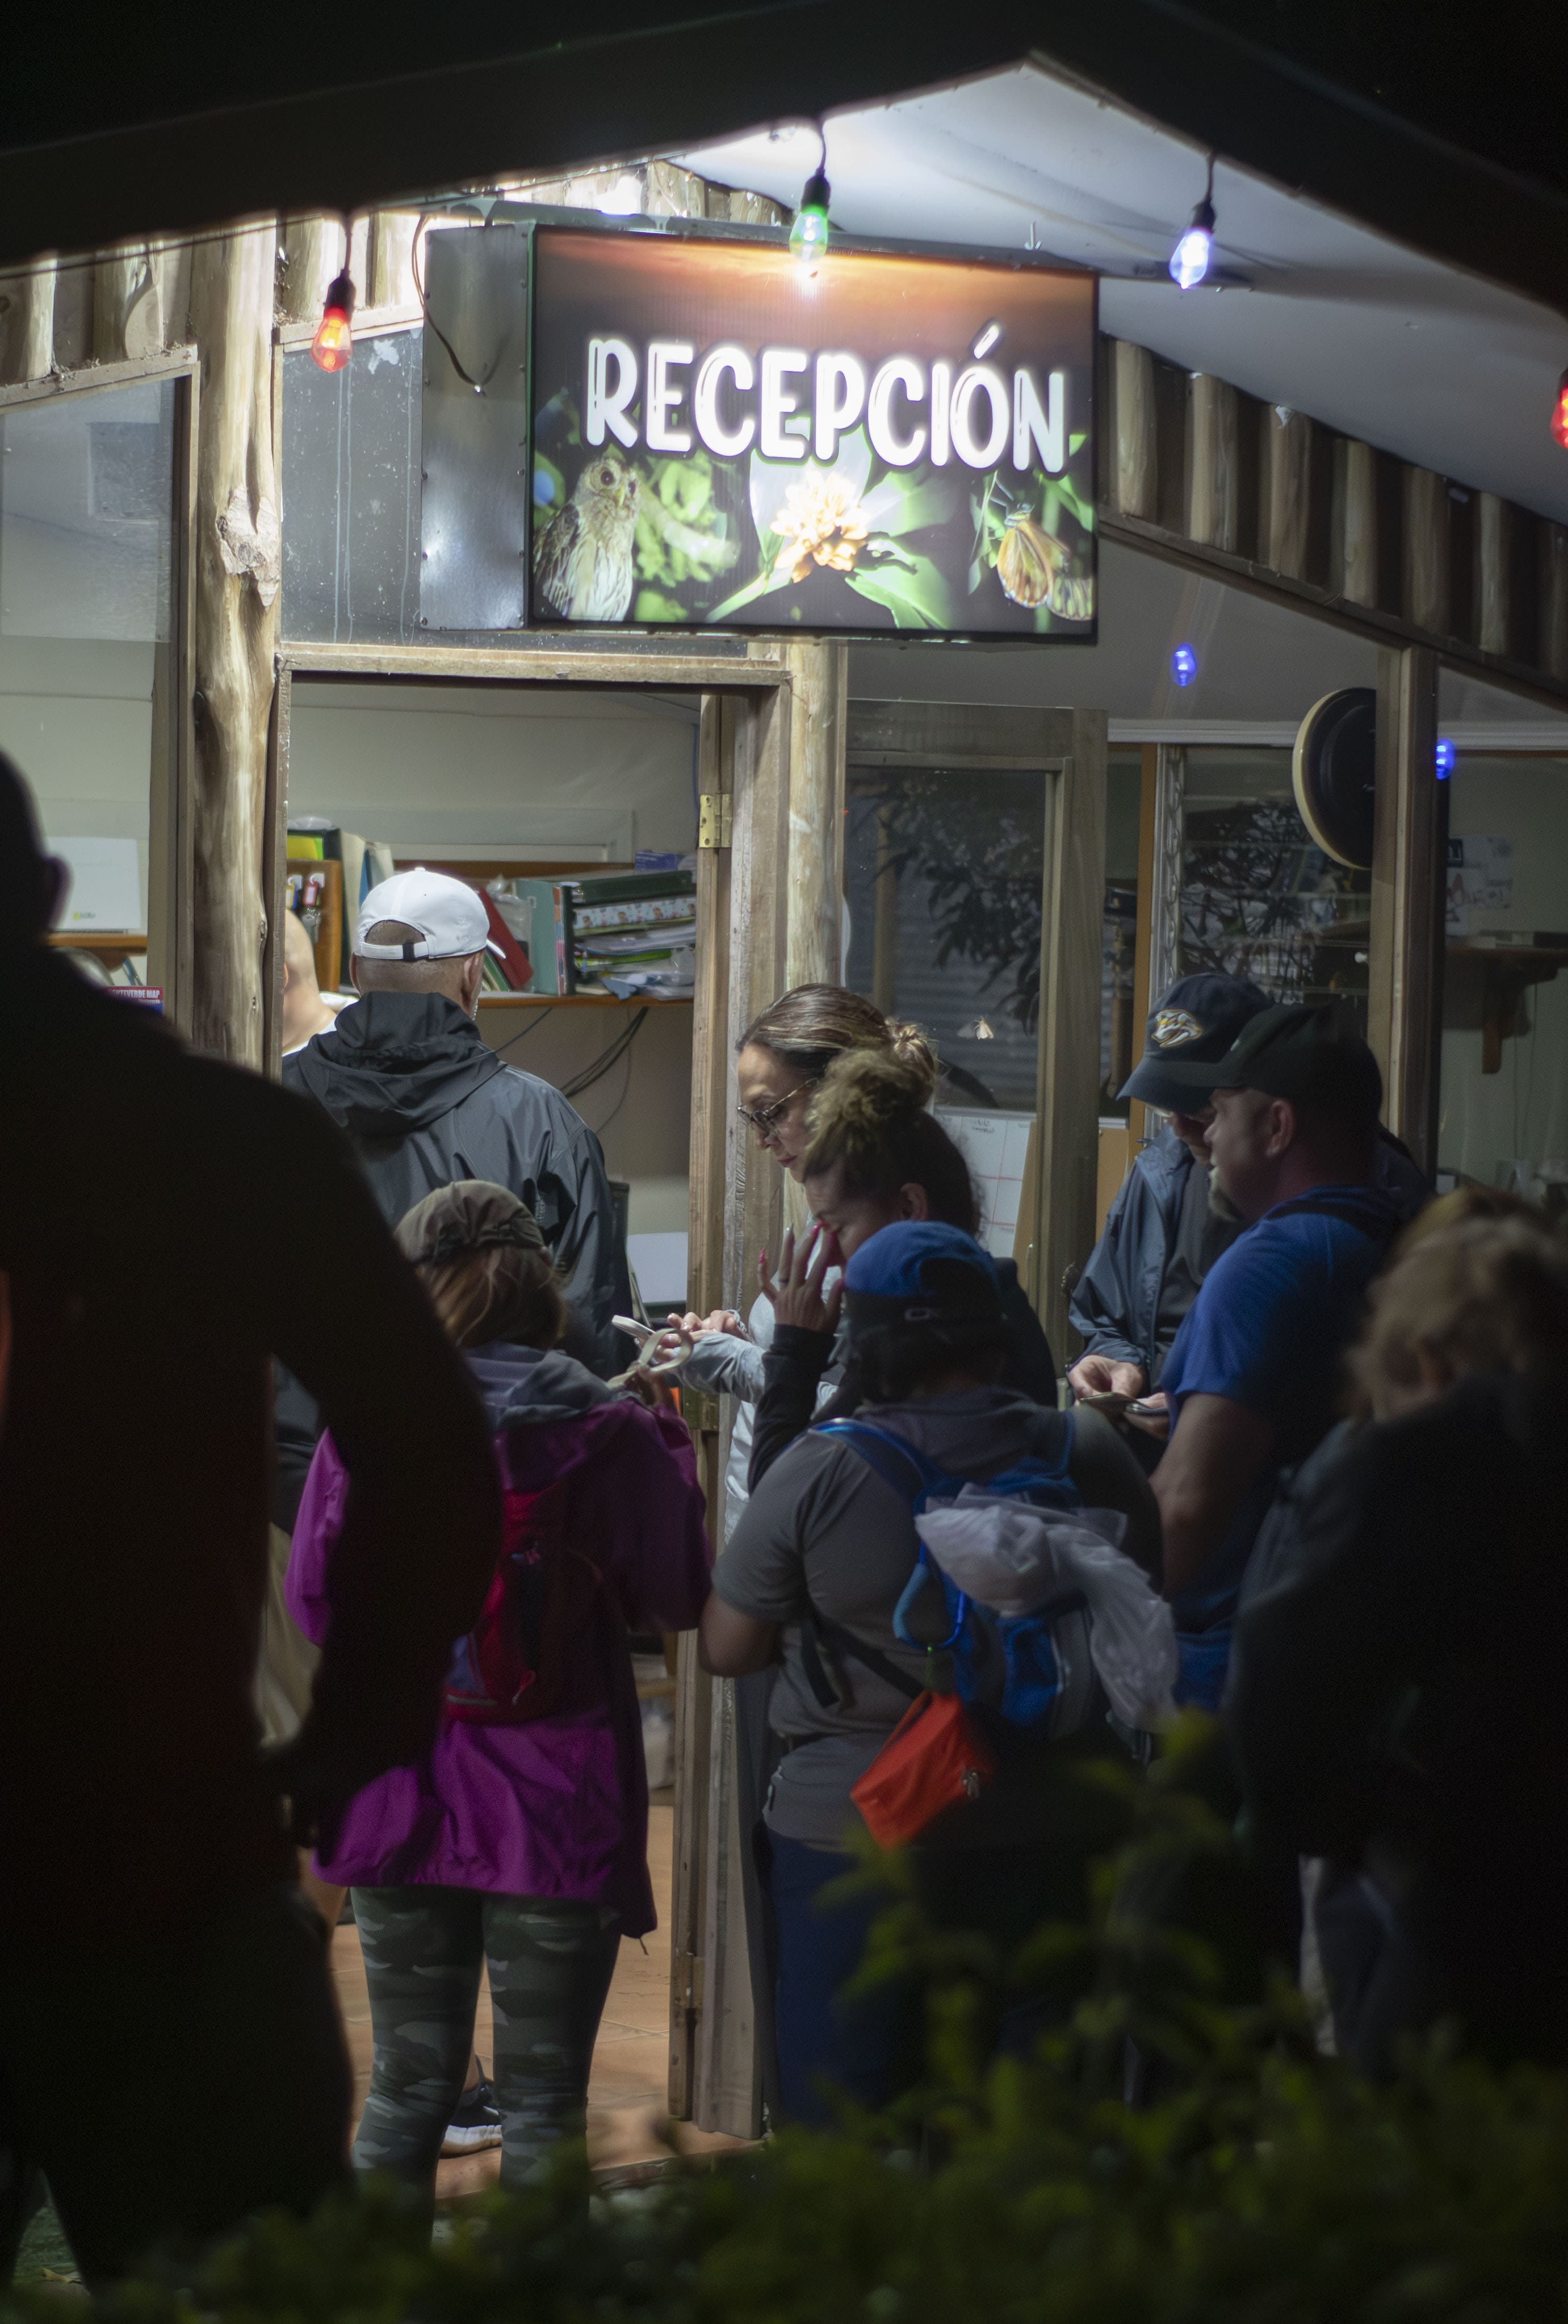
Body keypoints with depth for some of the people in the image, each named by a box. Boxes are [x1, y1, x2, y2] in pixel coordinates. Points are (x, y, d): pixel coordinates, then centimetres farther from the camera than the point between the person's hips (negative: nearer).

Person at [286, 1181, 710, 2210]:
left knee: (407, 2087, 14)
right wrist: (668, 1445, 9)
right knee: (542, 2105, 6)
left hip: (399, 1807, 2)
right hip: (559, 1814, -2)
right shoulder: (607, 1437, -11)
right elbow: (679, 1596, -1)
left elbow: (315, 1606, 4)